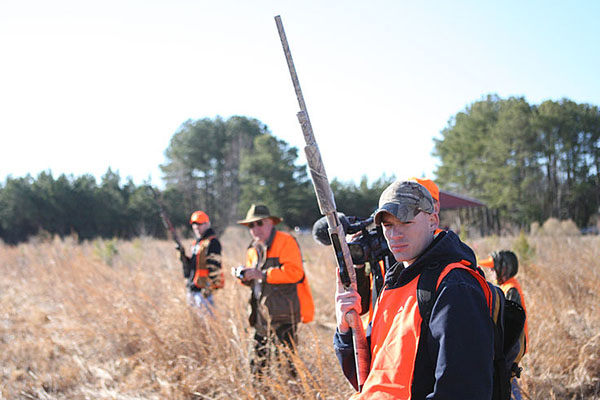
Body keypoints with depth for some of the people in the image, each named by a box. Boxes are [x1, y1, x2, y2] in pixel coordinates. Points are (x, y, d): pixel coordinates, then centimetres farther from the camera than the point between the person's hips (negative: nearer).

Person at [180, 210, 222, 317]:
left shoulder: (212, 242, -11)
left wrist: (208, 288, -21)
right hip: (193, 288, 10)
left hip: (203, 288, -10)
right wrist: (184, 258, 5)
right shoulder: (197, 243, 19)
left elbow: (214, 267, -17)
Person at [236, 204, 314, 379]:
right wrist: (246, 276, 3)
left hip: (284, 310, -8)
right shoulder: (254, 249, 18)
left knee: (284, 357, -9)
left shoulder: (285, 241, -8)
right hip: (262, 314, 8)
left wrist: (263, 274, -21)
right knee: (259, 359, 11)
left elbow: (294, 272, -20)